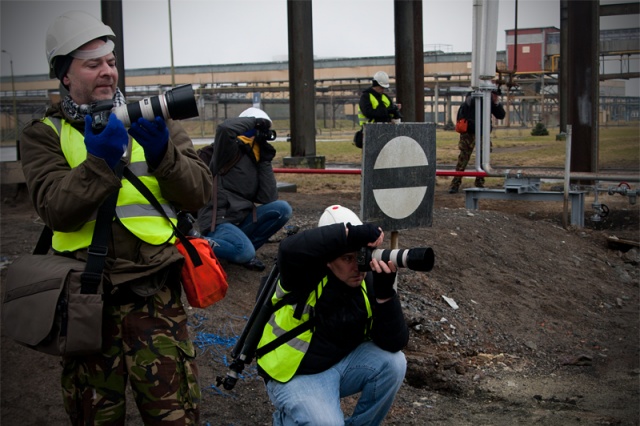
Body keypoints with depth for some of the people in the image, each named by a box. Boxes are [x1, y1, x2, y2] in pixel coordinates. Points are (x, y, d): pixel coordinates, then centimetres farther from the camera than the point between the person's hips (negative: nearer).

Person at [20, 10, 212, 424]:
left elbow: (199, 194, -1)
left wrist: (161, 153, -17)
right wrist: (100, 162, -24)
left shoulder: (153, 120, 8)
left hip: (156, 295, 0)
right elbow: (57, 210, -12)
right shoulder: (45, 134, 4)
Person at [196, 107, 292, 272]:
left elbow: (268, 199, 1)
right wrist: (255, 121, -15)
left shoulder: (255, 162, 12)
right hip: (217, 222, -8)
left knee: (282, 209, -8)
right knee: (245, 253, -33)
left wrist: (265, 161, -1)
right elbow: (225, 128, -31)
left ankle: (243, 247, 0)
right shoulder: (230, 152, -7)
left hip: (241, 220, 8)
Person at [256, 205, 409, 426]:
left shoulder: (368, 281, -8)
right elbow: (290, 249, -48)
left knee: (393, 362, -17)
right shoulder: (308, 275, -21)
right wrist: (353, 233, -48)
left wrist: (385, 292, -31)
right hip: (296, 375, -5)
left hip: (342, 363, 5)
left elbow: (394, 344, -15)